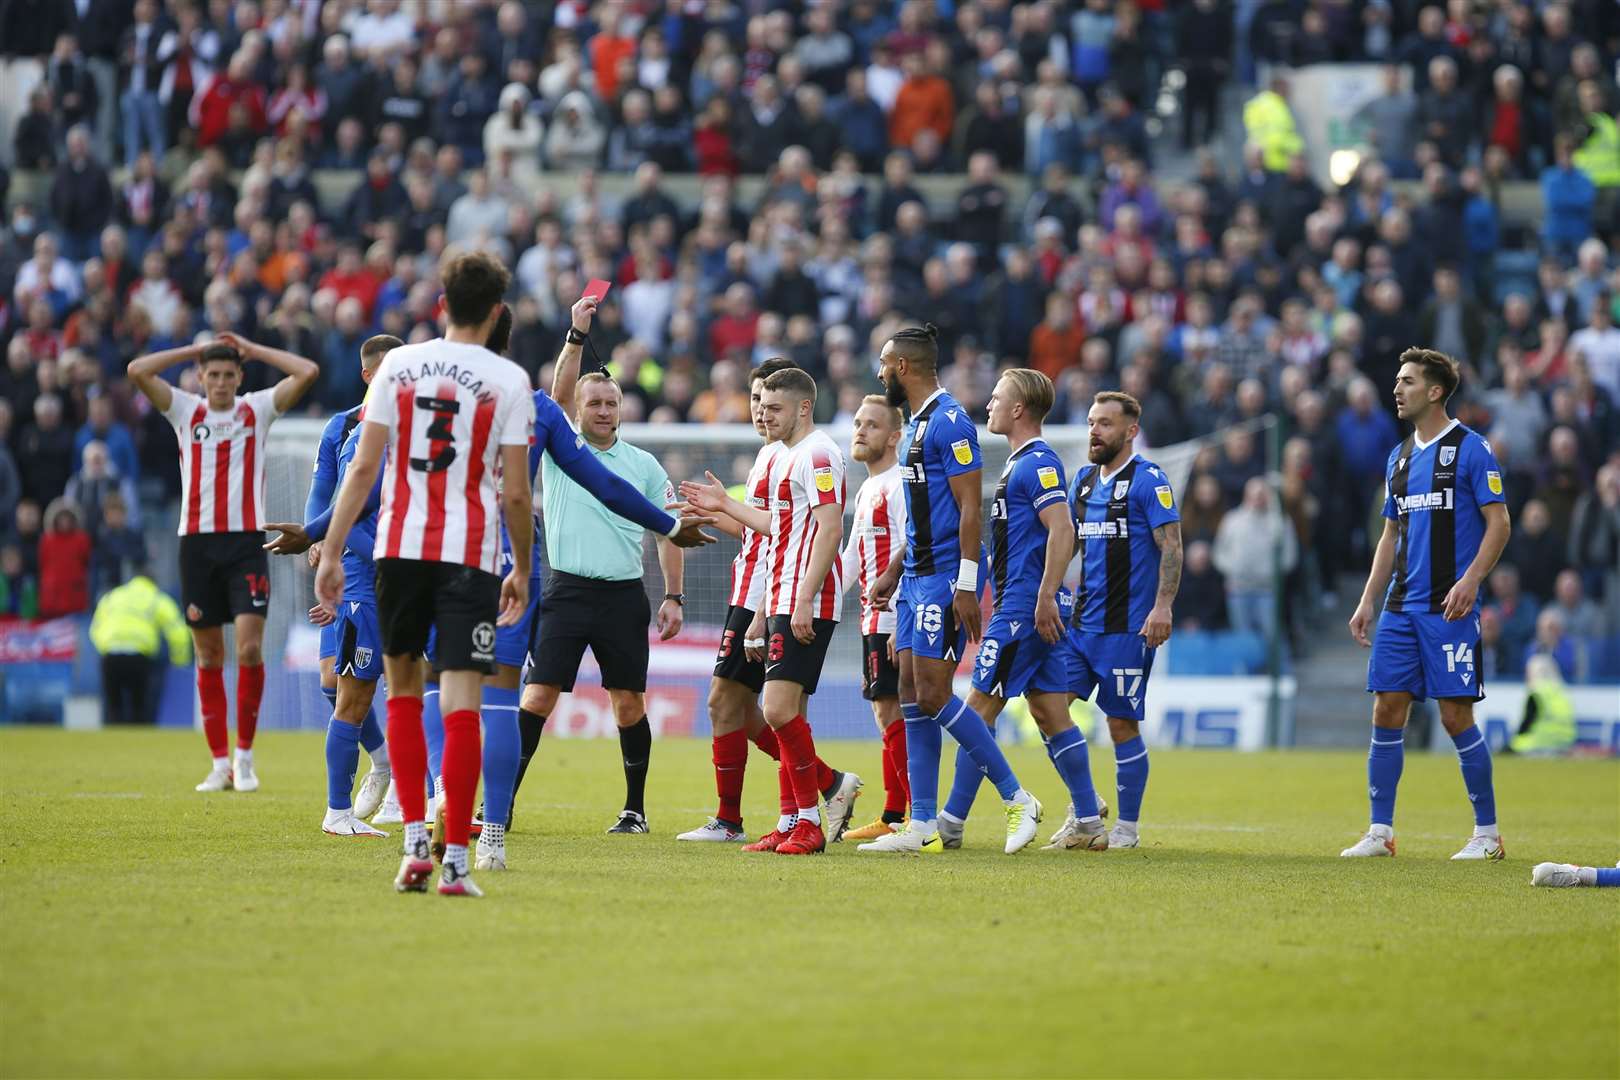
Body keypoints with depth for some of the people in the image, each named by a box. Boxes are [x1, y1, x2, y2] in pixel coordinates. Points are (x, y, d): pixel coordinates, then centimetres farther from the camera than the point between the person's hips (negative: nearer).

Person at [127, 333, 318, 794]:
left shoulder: (257, 409, 6)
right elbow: (137, 371, -3)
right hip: (197, 542, 2)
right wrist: (194, 350, 2)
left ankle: (245, 755, 0)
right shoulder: (185, 410, 8)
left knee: (250, 648, -13)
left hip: (246, 541, -2)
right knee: (208, 656, 4)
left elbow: (307, 372, -5)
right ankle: (220, 763, 9)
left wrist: (252, 350, 2)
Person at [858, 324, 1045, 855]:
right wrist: (893, 573, 26)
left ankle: (1018, 800, -5)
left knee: (932, 695, -12)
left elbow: (969, 507, -18)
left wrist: (966, 586, -22)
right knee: (912, 694, 5)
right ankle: (923, 825, 6)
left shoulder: (949, 422, -14)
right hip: (918, 574, 10)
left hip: (946, 576, -10)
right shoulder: (917, 425, 17)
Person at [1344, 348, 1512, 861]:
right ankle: (1380, 832, 6)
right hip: (1400, 608, 7)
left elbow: (1498, 523, -8)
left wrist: (1470, 580, -21)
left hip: (1449, 608, -7)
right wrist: (1367, 602, 14)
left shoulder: (1470, 448, -5)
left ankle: (1487, 832, 4)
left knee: (1455, 715, -6)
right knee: (1386, 712, 2)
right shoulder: (1399, 457, 16)